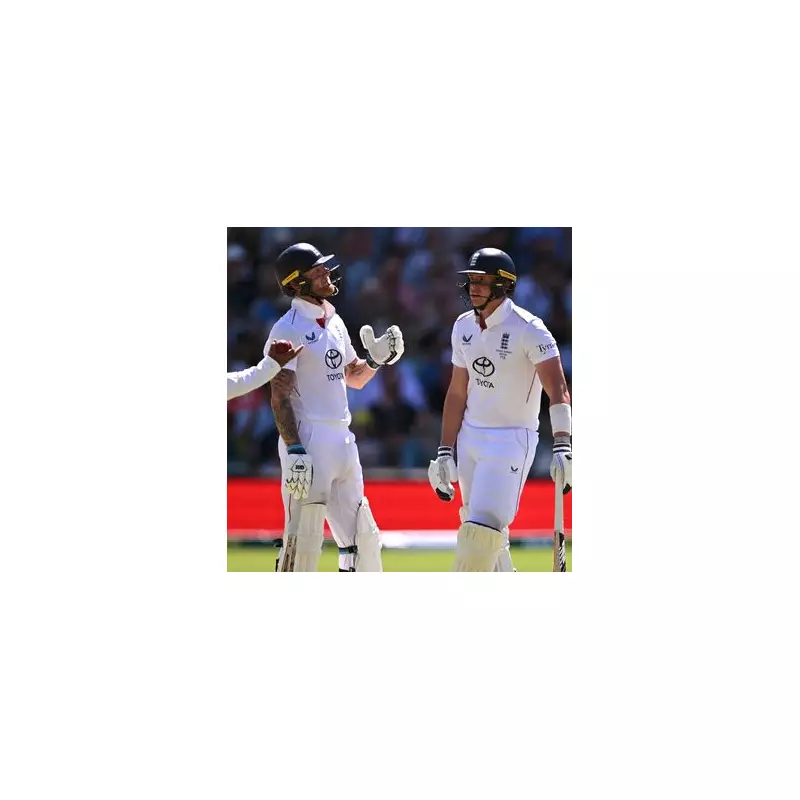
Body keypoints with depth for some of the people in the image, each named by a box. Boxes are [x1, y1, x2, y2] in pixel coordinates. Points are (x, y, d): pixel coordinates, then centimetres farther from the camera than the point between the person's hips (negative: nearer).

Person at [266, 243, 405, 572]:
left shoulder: (335, 322, 16)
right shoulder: (288, 329, -10)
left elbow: (355, 377, 28)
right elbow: (280, 397, -15)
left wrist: (378, 358, 7)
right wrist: (295, 451, -23)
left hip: (342, 440, 9)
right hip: (307, 440, -8)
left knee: (362, 536, 12)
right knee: (303, 538, -9)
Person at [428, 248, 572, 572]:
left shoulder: (528, 329, -16)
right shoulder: (463, 327, 5)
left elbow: (558, 391, -23)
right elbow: (457, 393, 12)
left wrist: (562, 446, -36)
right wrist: (445, 452, 9)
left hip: (512, 439, -7)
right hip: (470, 436, 7)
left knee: (482, 528, -15)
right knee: (480, 527, 11)